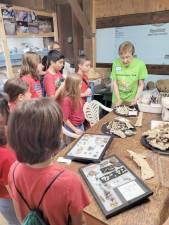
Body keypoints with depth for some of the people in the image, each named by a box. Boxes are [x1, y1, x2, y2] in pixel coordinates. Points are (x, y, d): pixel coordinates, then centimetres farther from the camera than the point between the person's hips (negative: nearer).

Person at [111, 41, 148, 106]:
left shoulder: (140, 64, -13)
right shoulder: (116, 63, -10)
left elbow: (141, 85, -5)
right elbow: (115, 83, -5)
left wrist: (135, 99, -16)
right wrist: (118, 99, -12)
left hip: (131, 101, -1)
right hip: (117, 100, 1)